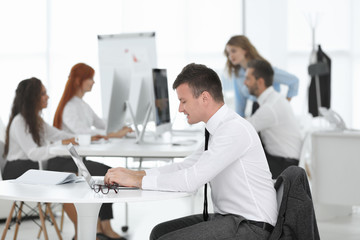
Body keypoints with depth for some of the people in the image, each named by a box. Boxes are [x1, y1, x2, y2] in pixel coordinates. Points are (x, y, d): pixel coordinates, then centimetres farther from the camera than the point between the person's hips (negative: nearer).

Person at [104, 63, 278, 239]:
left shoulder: (235, 129, -19)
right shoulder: (220, 128, 12)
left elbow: (192, 180, -23)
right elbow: (185, 166, 16)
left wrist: (137, 180, -16)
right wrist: (135, 173, 6)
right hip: (228, 217, 9)